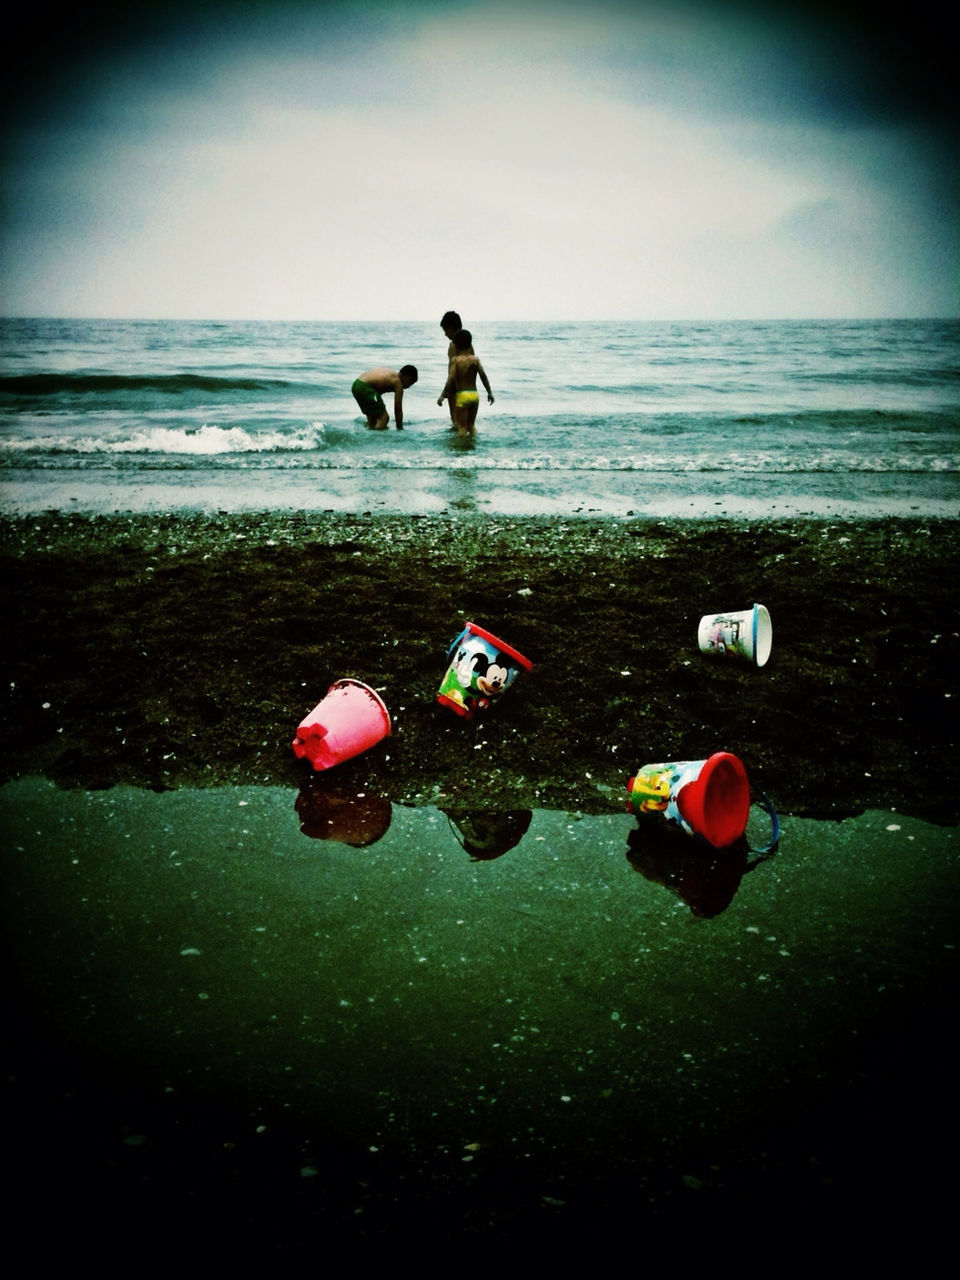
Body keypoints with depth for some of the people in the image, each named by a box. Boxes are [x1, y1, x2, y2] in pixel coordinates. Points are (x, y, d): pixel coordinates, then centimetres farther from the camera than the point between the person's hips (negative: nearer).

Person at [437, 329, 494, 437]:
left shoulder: (455, 360, -6)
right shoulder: (475, 359, 3)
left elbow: (451, 379, -15)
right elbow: (483, 375, -4)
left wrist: (442, 395, -13)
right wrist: (489, 392, 1)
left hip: (462, 395, -4)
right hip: (475, 395, 4)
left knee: (461, 427, -1)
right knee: (471, 424, 18)